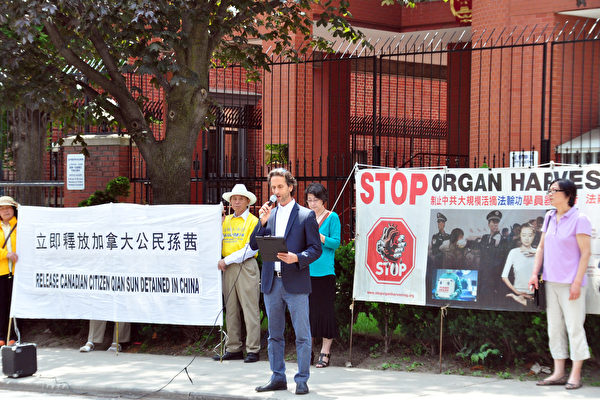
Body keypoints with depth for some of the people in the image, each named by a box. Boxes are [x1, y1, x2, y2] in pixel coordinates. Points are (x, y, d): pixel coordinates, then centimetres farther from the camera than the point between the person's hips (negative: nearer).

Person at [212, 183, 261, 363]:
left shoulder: (253, 221, 0)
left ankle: (253, 350, -3)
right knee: (231, 309, 6)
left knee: (249, 308, -6)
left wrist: (228, 260, -11)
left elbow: (251, 249, -9)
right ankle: (233, 349, 11)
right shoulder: (226, 221, 16)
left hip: (246, 266, -6)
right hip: (227, 268, 6)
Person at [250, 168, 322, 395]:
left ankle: (302, 380, 5)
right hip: (271, 283, 5)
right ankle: (278, 378, 20)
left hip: (296, 283, -5)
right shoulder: (268, 214, 13)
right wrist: (263, 222, -5)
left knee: (302, 334, -2)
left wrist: (297, 258, -19)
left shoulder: (306, 215, 0)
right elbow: (254, 245, 8)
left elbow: (316, 248, -2)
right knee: (274, 334, 11)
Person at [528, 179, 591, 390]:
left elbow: (585, 253, -11)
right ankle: (558, 373, 15)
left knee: (574, 327, -4)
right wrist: (535, 274, 8)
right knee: (554, 327, 9)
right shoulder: (549, 218, 11)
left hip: (570, 283, -7)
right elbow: (541, 247, 17)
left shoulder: (579, 220, -9)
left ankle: (575, 375, 2)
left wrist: (577, 282, -16)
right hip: (551, 282, 7)